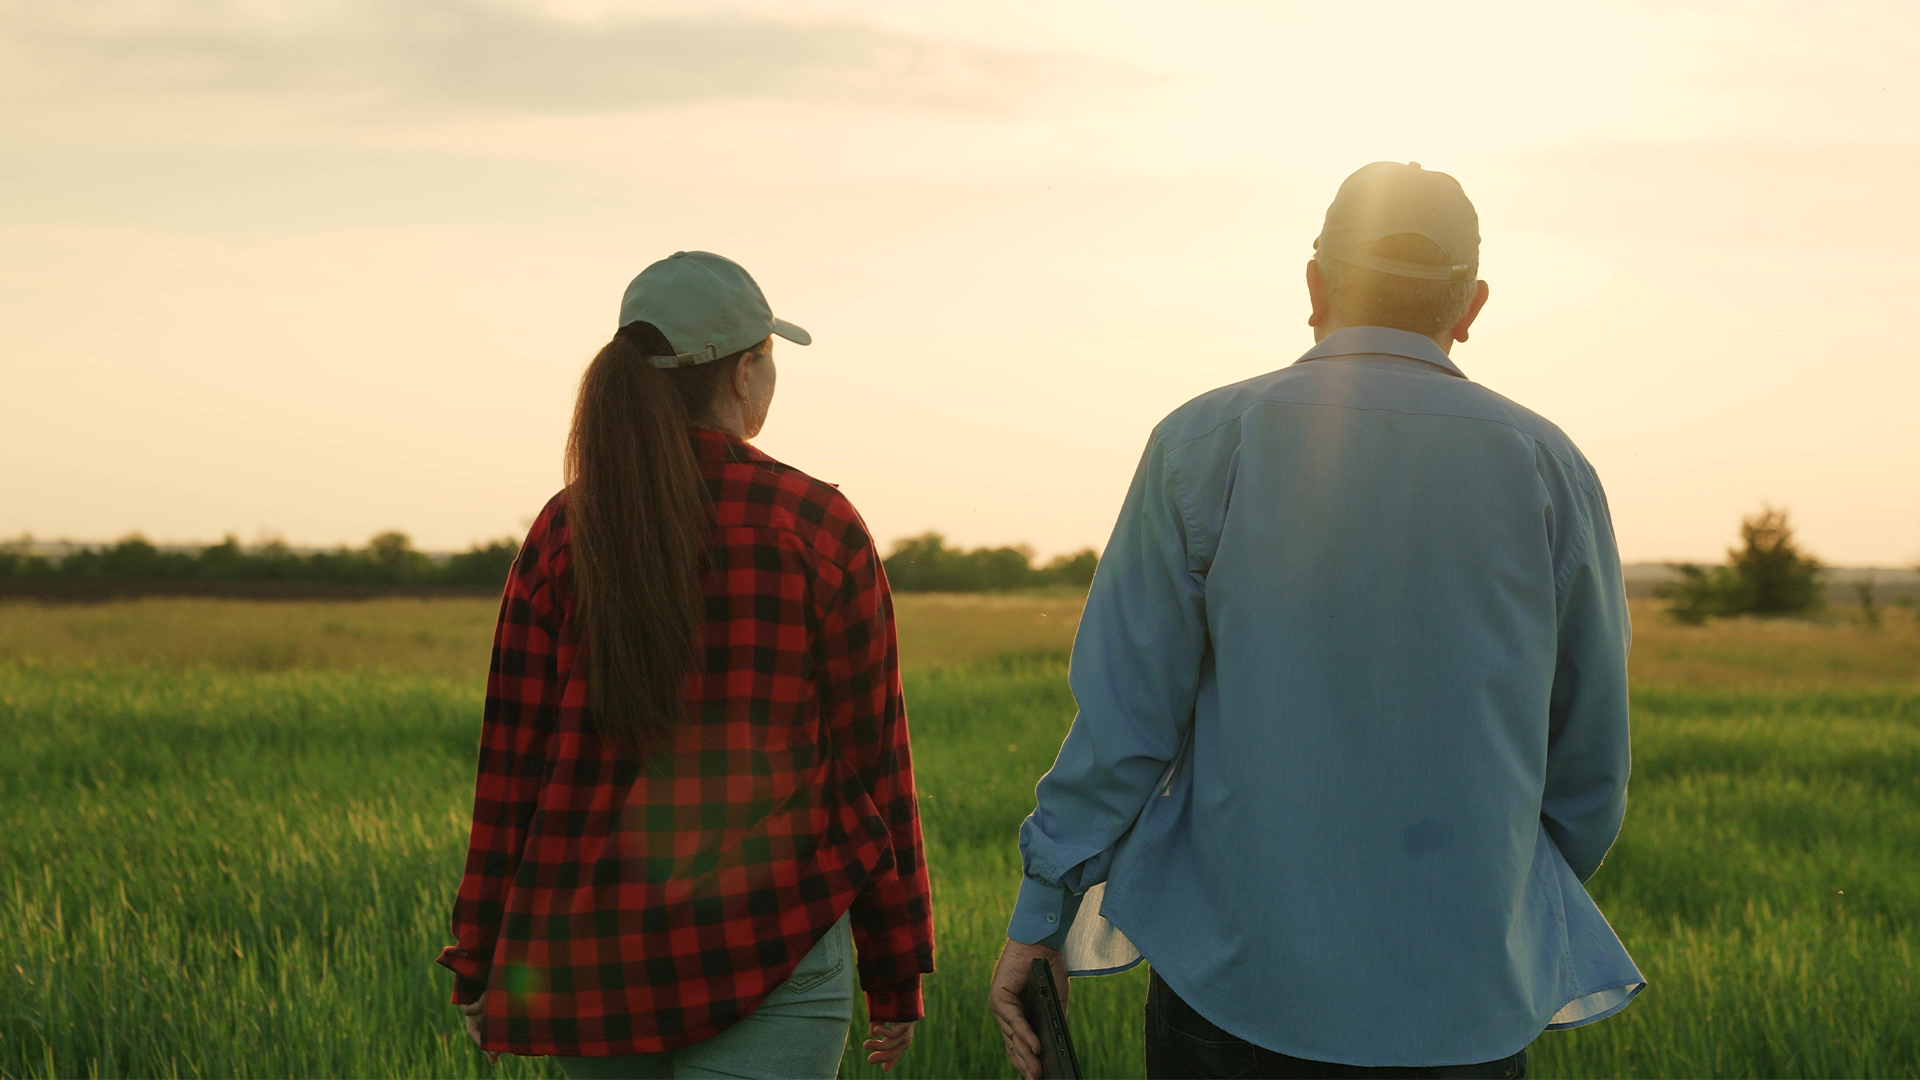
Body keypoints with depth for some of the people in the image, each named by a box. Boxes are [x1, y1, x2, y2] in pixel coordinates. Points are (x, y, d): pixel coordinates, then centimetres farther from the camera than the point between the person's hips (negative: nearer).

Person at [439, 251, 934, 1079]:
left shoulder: (564, 532, 2)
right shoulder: (819, 527, -4)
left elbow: (512, 760, 2)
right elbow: (870, 760, -2)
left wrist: (480, 965, 10)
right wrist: (895, 975, 6)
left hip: (588, 950, 4)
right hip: (767, 950, -3)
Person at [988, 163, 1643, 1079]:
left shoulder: (1204, 445, -4)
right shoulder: (1550, 470, 1)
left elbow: (1125, 714, -5)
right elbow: (1588, 760, 7)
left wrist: (1042, 910, 5)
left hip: (1237, 980, -1)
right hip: (1467, 1002, 1)